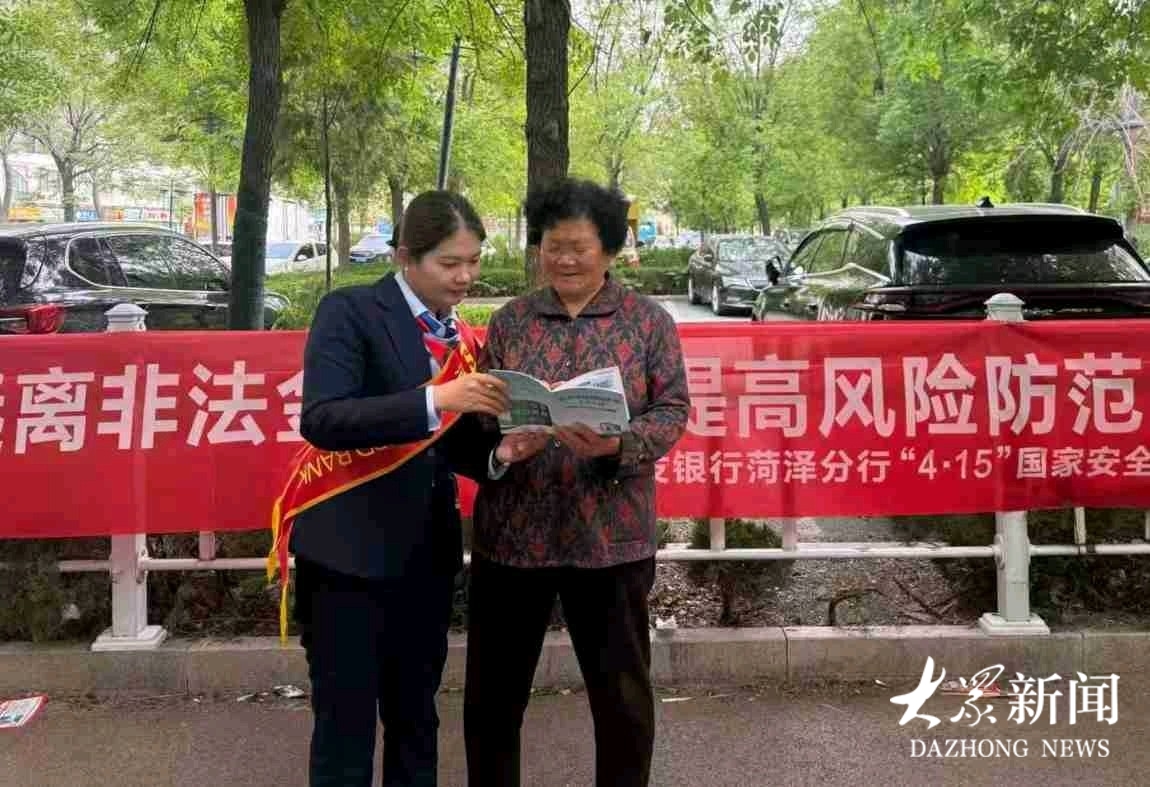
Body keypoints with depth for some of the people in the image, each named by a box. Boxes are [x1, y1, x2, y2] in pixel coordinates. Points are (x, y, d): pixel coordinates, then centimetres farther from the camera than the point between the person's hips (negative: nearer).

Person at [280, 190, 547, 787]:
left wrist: (498, 452, -8)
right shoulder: (349, 312, -10)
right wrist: (434, 399, -31)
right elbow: (321, 420, -23)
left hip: (428, 552, 6)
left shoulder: (461, 338, 9)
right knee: (346, 723, 4)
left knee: (416, 721, 18)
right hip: (349, 550, -6)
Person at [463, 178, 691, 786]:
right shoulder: (509, 322, 8)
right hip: (512, 530, 2)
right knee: (492, 691, 13)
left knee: (622, 692, 12)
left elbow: (672, 410, -2)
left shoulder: (649, 320, 3)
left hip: (609, 534, -1)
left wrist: (617, 445, -21)